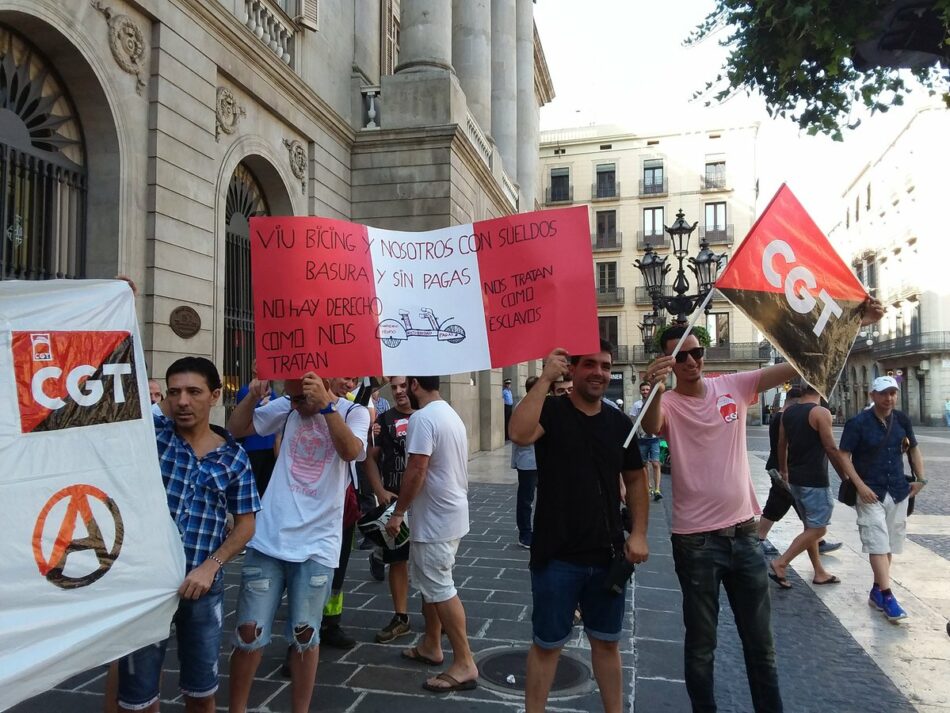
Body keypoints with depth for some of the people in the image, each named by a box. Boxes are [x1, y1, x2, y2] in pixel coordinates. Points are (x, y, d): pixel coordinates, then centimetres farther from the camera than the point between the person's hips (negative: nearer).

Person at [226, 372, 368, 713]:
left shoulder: (354, 412, -4)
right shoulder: (287, 408, 4)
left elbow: (351, 451, -24)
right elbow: (236, 429, 7)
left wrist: (326, 405, -33)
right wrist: (253, 395, -10)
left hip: (316, 546, -2)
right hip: (268, 539, 2)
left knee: (304, 636, 10)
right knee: (249, 632, 7)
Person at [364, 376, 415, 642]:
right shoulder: (384, 419, 3)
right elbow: (371, 458, 5)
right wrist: (380, 491, -7)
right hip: (394, 500, 1)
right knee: (397, 559, 8)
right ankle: (401, 618, 21)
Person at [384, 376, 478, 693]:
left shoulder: (422, 418, -19)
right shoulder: (450, 414, 11)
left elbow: (416, 470, -23)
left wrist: (398, 512, -14)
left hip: (435, 518, -10)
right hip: (450, 513, 10)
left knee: (440, 589, -3)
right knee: (430, 582, 19)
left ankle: (465, 664, 3)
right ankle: (431, 646, 30)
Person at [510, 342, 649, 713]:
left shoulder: (619, 422, 4)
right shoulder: (552, 411, -10)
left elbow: (635, 480, 12)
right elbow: (520, 433, -33)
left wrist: (639, 534, 3)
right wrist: (545, 378, -30)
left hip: (608, 556, 4)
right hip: (557, 556, -4)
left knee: (607, 641, 20)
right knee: (547, 643, 10)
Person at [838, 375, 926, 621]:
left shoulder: (902, 419, 4)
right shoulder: (858, 423, -11)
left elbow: (914, 449, 18)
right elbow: (844, 456, -10)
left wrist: (920, 479, 9)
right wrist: (860, 486, -18)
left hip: (897, 492, 5)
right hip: (870, 493, -5)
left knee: (889, 545, 11)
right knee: (878, 544, -10)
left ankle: (876, 591, 22)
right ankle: (887, 597, -8)